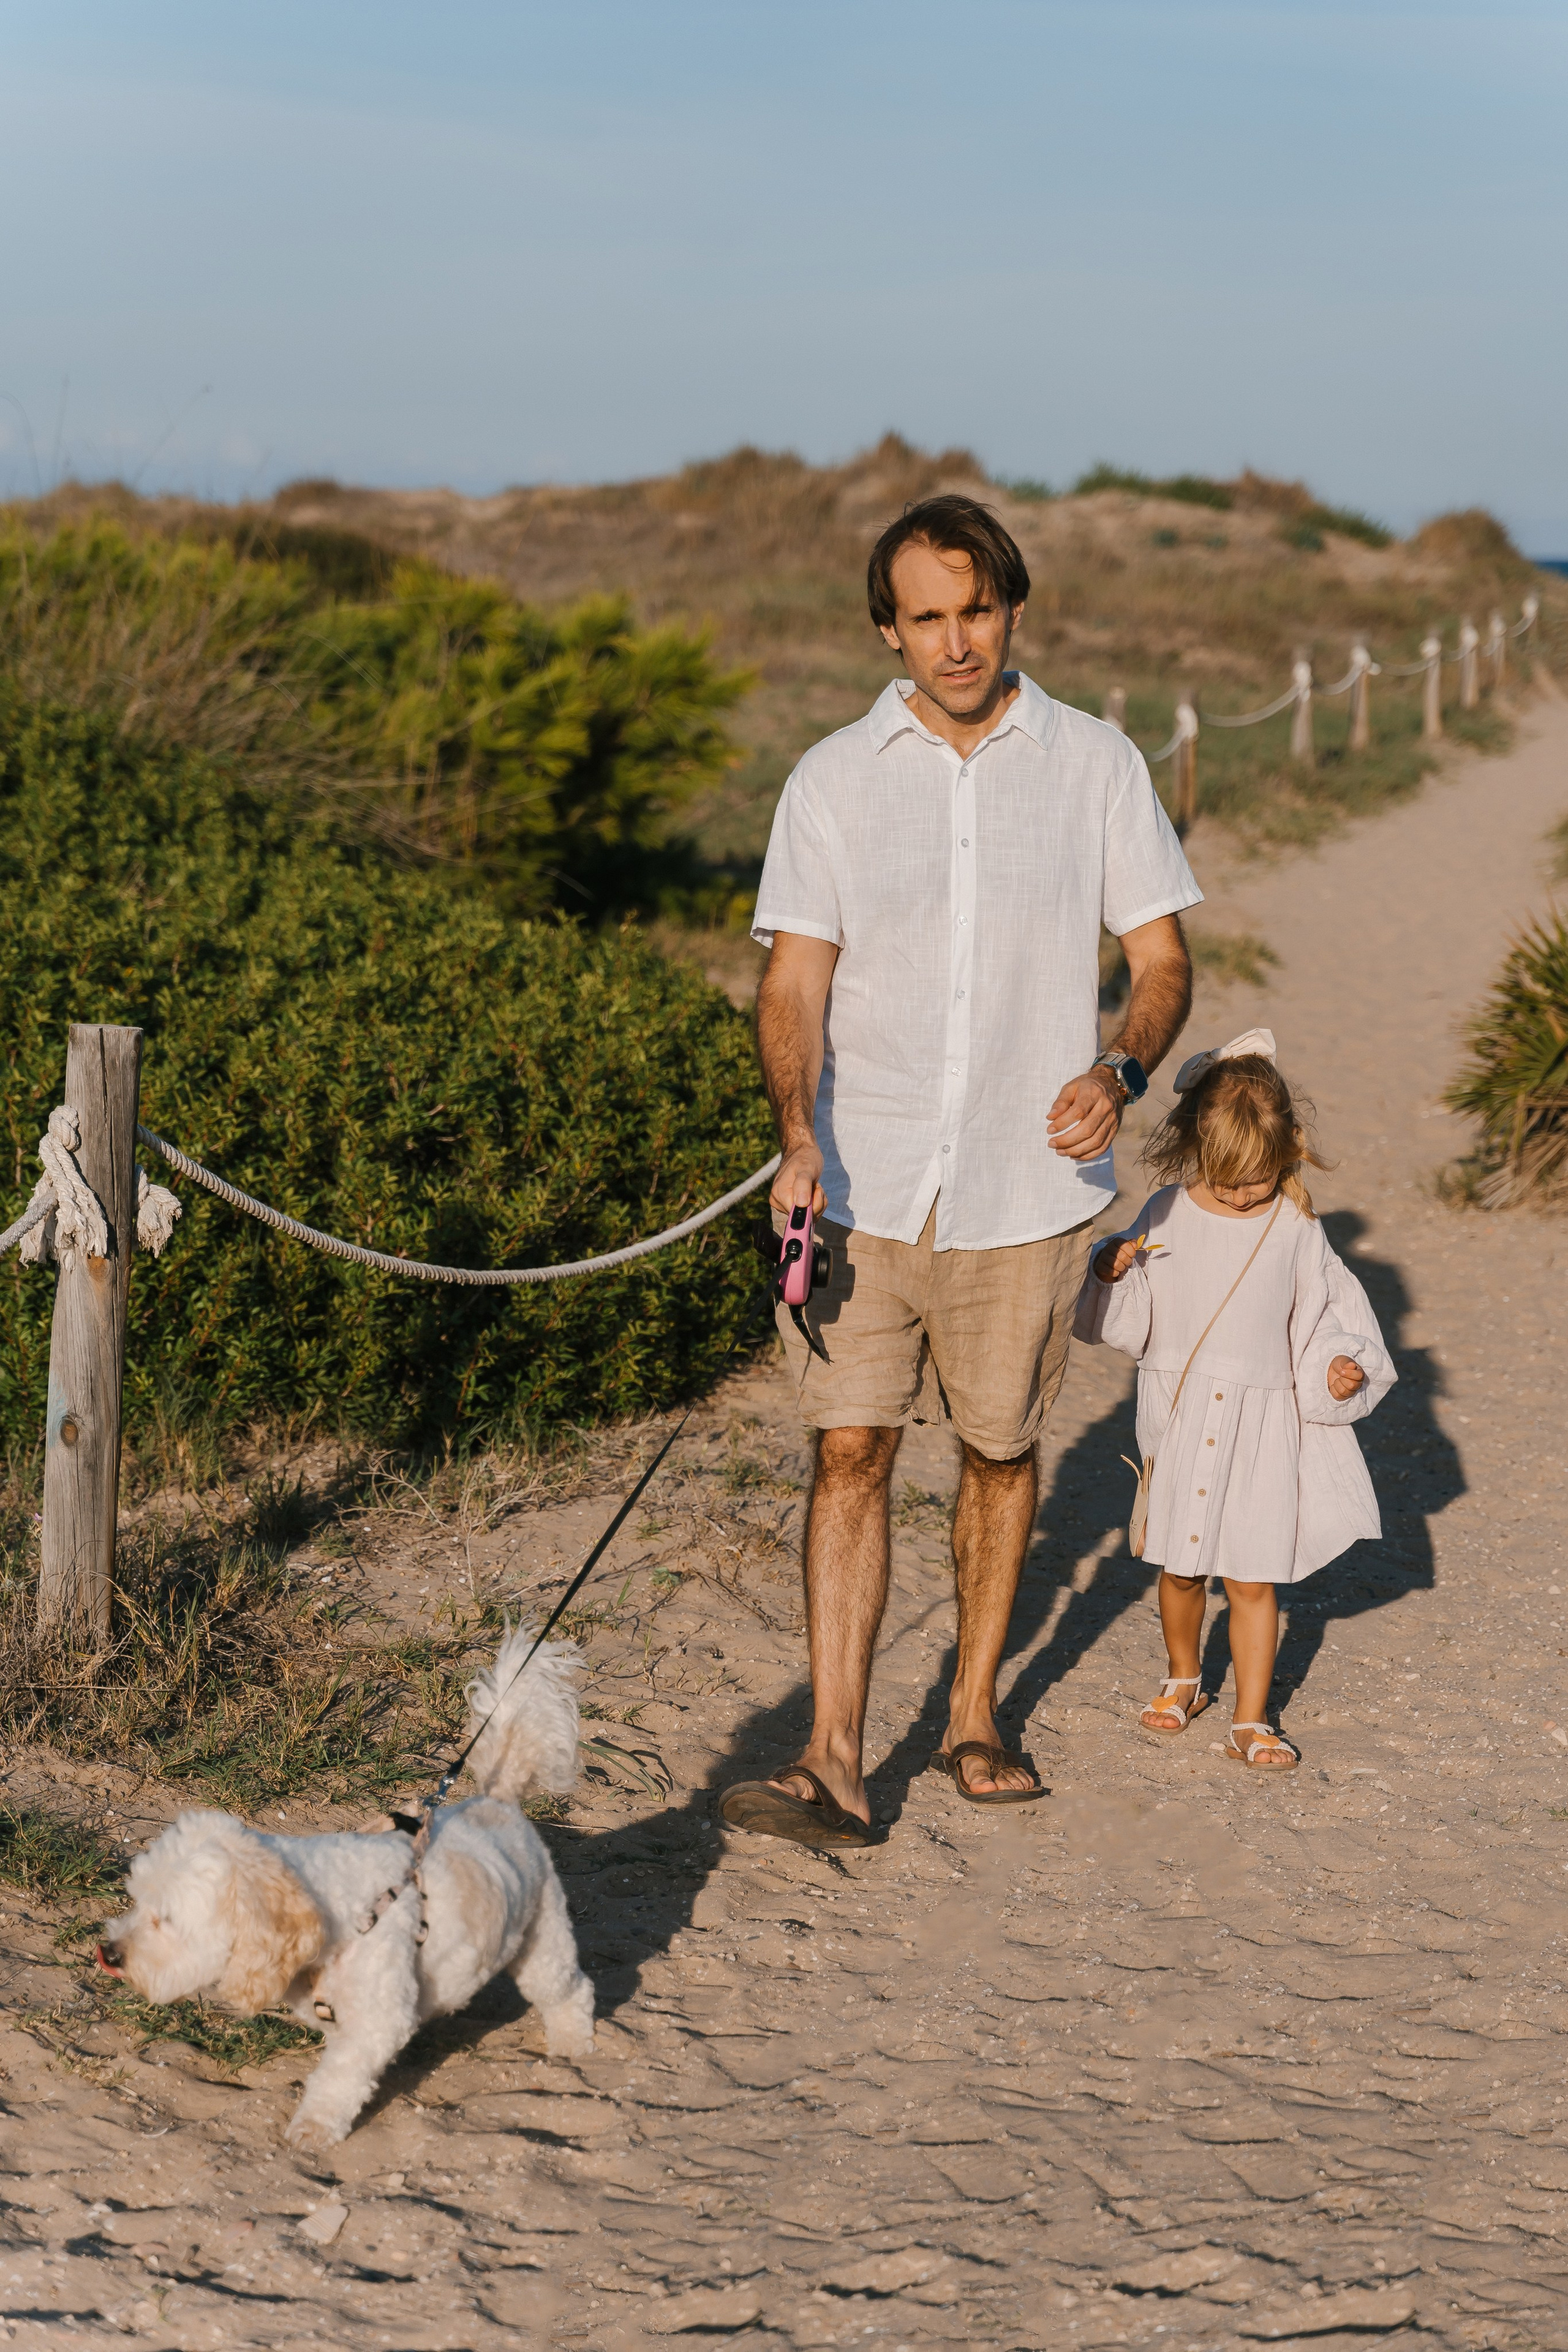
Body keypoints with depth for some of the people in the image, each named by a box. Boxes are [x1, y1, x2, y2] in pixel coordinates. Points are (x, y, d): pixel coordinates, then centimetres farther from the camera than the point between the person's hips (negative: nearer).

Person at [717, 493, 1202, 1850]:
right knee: (851, 1449, -6)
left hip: (1028, 1190, 0)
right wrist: (798, 1136, -20)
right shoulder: (834, 781, 2)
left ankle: (975, 1718, 28)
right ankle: (835, 1762, -5)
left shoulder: (1095, 767, 1)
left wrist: (1119, 1075, -18)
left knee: (1001, 1450, 11)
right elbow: (794, 984, -2)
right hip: (868, 1186, 0)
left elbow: (1164, 961, 3)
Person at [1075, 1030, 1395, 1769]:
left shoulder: (1295, 1228, -3)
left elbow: (1325, 1311, 6)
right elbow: (1129, 1320, 4)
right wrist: (1112, 1273, -15)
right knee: (1180, 1567, 13)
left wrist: (1341, 1361, -10)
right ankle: (1184, 1680, 36)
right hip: (1180, 1422, 1)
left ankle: (1251, 1720, 8)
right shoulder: (1167, 1215, -2)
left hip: (1261, 1426, -1)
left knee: (1253, 1579, 0)